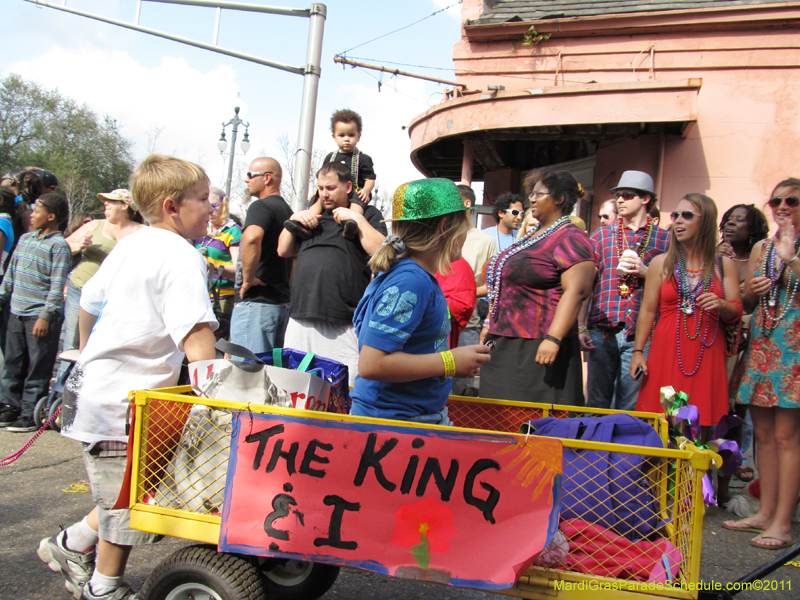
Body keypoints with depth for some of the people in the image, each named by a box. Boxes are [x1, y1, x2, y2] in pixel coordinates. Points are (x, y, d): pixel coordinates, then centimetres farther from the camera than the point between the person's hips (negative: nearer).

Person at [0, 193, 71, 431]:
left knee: (38, 368, 0)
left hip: (40, 317, -7)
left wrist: (45, 316, -17)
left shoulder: (58, 246, -9)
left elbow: (57, 285, -14)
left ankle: (30, 416, 8)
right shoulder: (25, 239, 13)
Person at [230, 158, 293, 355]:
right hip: (283, 301, 9)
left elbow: (251, 237, -32)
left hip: (256, 302, -9)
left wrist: (248, 278, -21)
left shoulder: (261, 206, -10)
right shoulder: (287, 210, 19)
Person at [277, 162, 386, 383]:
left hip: (345, 324, -5)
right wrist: (293, 220, 9)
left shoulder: (368, 214, 8)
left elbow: (380, 250, -8)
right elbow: (283, 251, 23)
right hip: (302, 319, 5)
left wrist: (357, 219, -10)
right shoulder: (312, 214, 24)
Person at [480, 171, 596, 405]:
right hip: (504, 343, 10)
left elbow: (575, 291, -22)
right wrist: (490, 324, 24)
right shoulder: (533, 235, 19)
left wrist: (553, 339, -31)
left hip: (537, 348, -9)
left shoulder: (570, 239, -11)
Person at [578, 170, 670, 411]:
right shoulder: (601, 235, 12)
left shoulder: (663, 239, 8)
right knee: (596, 403, 6)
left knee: (630, 406, 3)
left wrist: (645, 271, -9)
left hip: (639, 334, -1)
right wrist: (581, 327, 1)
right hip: (601, 331, 1)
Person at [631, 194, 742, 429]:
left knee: (700, 426, -1)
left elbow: (736, 313, 9)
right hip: (667, 353, 0)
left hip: (707, 356, 0)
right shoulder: (661, 263, 6)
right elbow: (647, 311, 5)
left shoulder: (724, 265, 7)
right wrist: (638, 351, -1)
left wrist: (721, 305, -14)